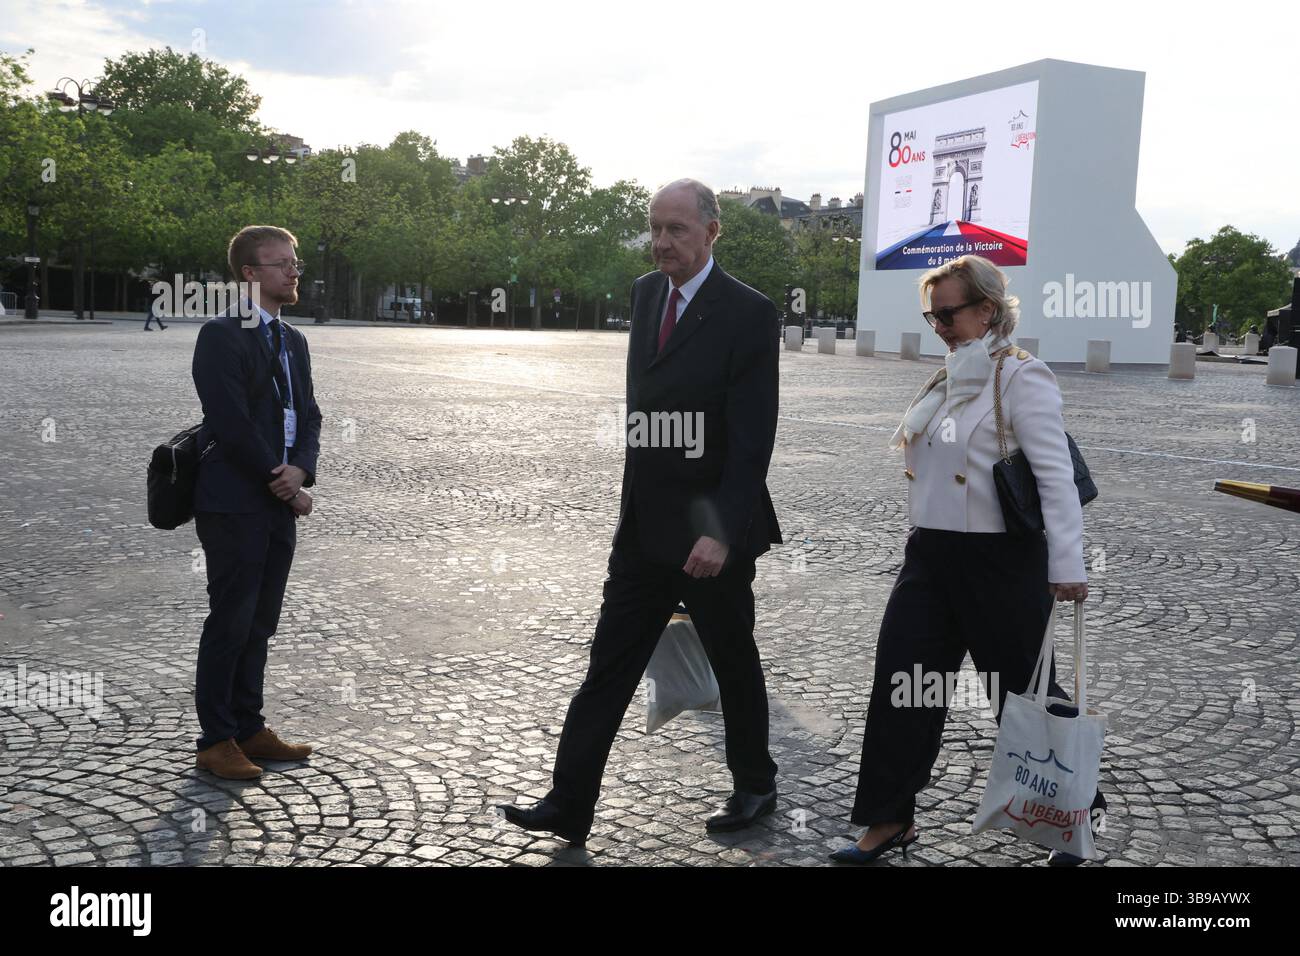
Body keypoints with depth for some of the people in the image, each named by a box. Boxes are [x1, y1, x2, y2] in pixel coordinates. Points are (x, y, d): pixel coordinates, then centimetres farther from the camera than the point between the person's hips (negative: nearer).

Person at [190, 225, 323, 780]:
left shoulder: (293, 340, 17)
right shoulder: (222, 336, -9)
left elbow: (307, 415, 13)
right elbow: (232, 422, -16)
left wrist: (300, 469, -7)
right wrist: (282, 483, -11)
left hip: (278, 504, 8)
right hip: (234, 504, -7)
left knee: (259, 623, 13)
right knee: (231, 622, -2)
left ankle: (249, 728, 22)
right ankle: (216, 740, 8)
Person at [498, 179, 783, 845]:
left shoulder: (749, 314, -14)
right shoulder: (645, 292, 8)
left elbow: (752, 437, -18)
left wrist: (721, 532, -25)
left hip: (711, 532, -6)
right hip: (643, 526, 6)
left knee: (734, 664, 12)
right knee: (608, 665, 5)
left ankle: (754, 785, 33)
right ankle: (569, 803, 11)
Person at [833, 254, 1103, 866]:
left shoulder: (1022, 379, -13)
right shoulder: (948, 379, 11)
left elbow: (1056, 477, -18)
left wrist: (1067, 564, -22)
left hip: (1001, 563, -7)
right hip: (931, 557, 7)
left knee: (1023, 694, 7)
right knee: (900, 685, 5)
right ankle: (890, 820, 16)